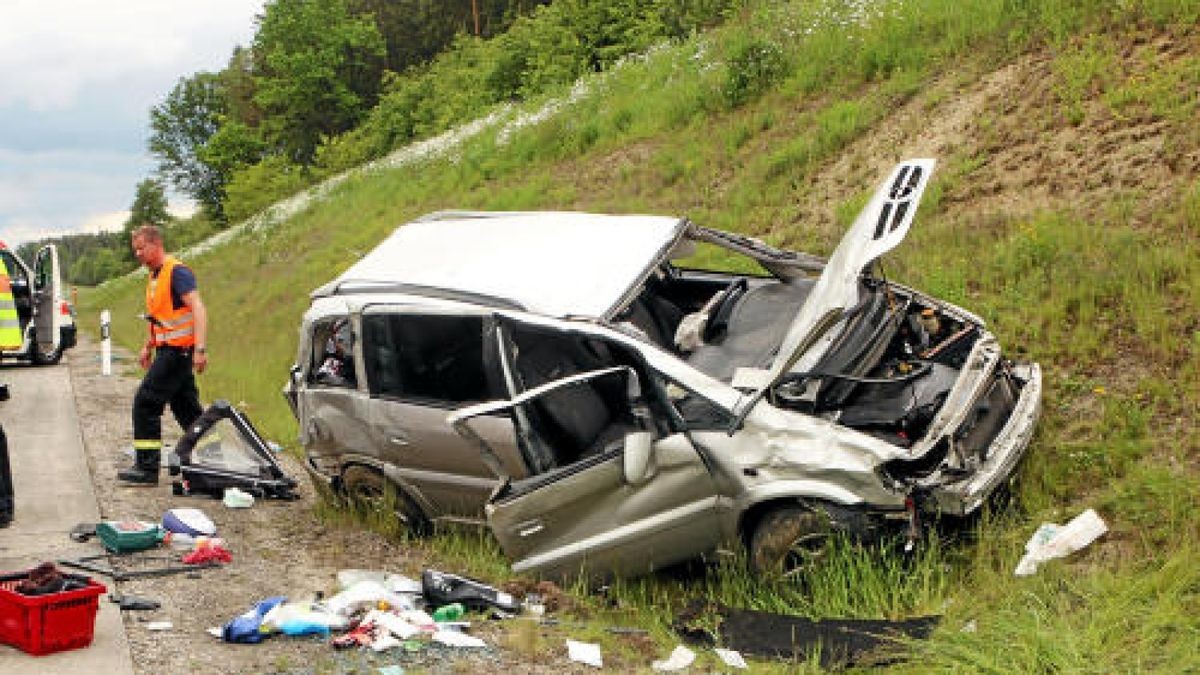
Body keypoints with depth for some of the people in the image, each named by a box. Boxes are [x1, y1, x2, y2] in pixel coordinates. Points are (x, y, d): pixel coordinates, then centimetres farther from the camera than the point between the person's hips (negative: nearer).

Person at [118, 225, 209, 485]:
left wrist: (199, 349, -32)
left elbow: (197, 308, -23)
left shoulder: (177, 272, -14)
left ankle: (147, 467, -5)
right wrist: (148, 347, 25)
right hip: (168, 350, 10)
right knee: (186, 407, 13)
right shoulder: (154, 275, 16)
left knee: (145, 402, -9)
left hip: (177, 350, -10)